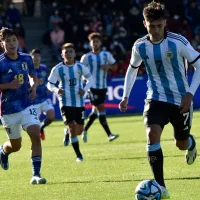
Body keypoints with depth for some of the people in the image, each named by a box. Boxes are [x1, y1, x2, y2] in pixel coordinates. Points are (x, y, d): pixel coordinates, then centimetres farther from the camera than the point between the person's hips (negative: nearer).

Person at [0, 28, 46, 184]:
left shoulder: (26, 59, 2)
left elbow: (33, 76, 20)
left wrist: (34, 86, 0)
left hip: (27, 106, 3)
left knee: (36, 135, -17)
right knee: (15, 145, 11)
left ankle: (36, 174, -13)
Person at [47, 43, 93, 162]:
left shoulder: (80, 67, -2)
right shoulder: (57, 69, -8)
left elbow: (90, 78, 11)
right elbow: (50, 84, -1)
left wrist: (85, 89, -7)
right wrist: (56, 90, -23)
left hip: (79, 102, 3)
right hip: (66, 103, -3)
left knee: (79, 130, 8)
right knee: (72, 128, -13)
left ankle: (68, 132, 45)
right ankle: (78, 155, 0)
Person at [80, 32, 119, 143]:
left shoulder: (106, 55, 5)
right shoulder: (86, 57, -4)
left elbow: (115, 64, 14)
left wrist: (108, 66, -7)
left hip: (103, 87, 5)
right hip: (92, 87, -5)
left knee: (95, 111, 11)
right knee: (101, 109, -10)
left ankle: (85, 130, 30)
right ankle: (109, 135, -10)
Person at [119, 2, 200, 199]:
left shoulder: (178, 42, -17)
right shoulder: (140, 46, -6)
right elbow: (132, 69, 14)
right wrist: (125, 96, 7)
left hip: (180, 99, -1)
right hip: (156, 98, 1)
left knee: (181, 144, 13)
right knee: (152, 135, -24)